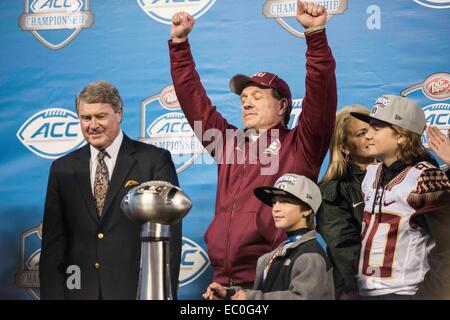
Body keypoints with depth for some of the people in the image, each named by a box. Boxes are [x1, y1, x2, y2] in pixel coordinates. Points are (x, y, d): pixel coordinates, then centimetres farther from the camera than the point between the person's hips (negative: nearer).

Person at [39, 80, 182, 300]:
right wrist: (52, 294, -2)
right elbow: (53, 240, 6)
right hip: (79, 290, 3)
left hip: (136, 289, -3)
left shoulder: (155, 160, -2)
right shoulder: (62, 169, 8)